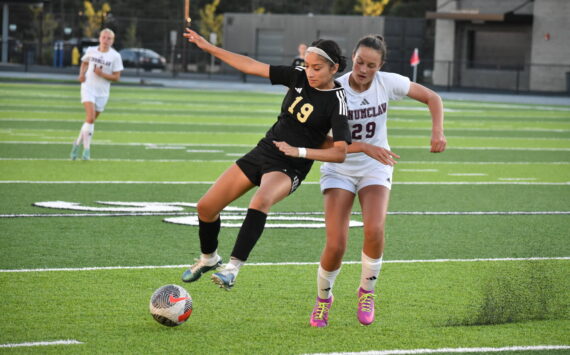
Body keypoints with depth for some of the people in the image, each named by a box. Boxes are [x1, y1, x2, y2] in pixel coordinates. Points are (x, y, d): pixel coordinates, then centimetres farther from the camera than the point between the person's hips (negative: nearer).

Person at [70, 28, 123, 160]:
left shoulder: (115, 56, -4)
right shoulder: (91, 51, 1)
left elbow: (116, 77, -5)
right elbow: (84, 63, 22)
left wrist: (102, 74, -19)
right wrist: (82, 74, 2)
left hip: (102, 92, 1)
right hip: (88, 87, -1)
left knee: (91, 120, 11)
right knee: (90, 117, -19)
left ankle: (77, 143, 31)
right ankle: (86, 149, -15)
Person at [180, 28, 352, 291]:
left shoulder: (337, 102, -15)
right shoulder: (299, 77, 0)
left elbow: (340, 153, -20)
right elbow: (252, 66, 4)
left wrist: (298, 151, -25)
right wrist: (208, 47, 4)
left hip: (290, 168, -6)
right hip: (263, 151, 6)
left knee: (261, 200, -39)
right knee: (206, 207, 5)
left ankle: (233, 268, -41)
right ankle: (208, 258, 33)